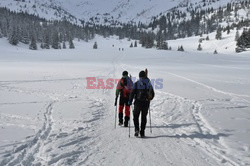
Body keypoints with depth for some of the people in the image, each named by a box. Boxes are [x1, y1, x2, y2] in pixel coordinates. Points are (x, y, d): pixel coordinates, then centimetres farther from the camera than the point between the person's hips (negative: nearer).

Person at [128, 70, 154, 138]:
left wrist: (130, 101, 0)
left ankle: (136, 129, -5)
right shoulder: (149, 83, 6)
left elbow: (132, 93, -8)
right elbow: (153, 94, 13)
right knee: (144, 117, 11)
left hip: (138, 102, -2)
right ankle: (142, 133, 9)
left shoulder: (136, 83, -3)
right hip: (146, 103, 2)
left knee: (135, 116, 12)